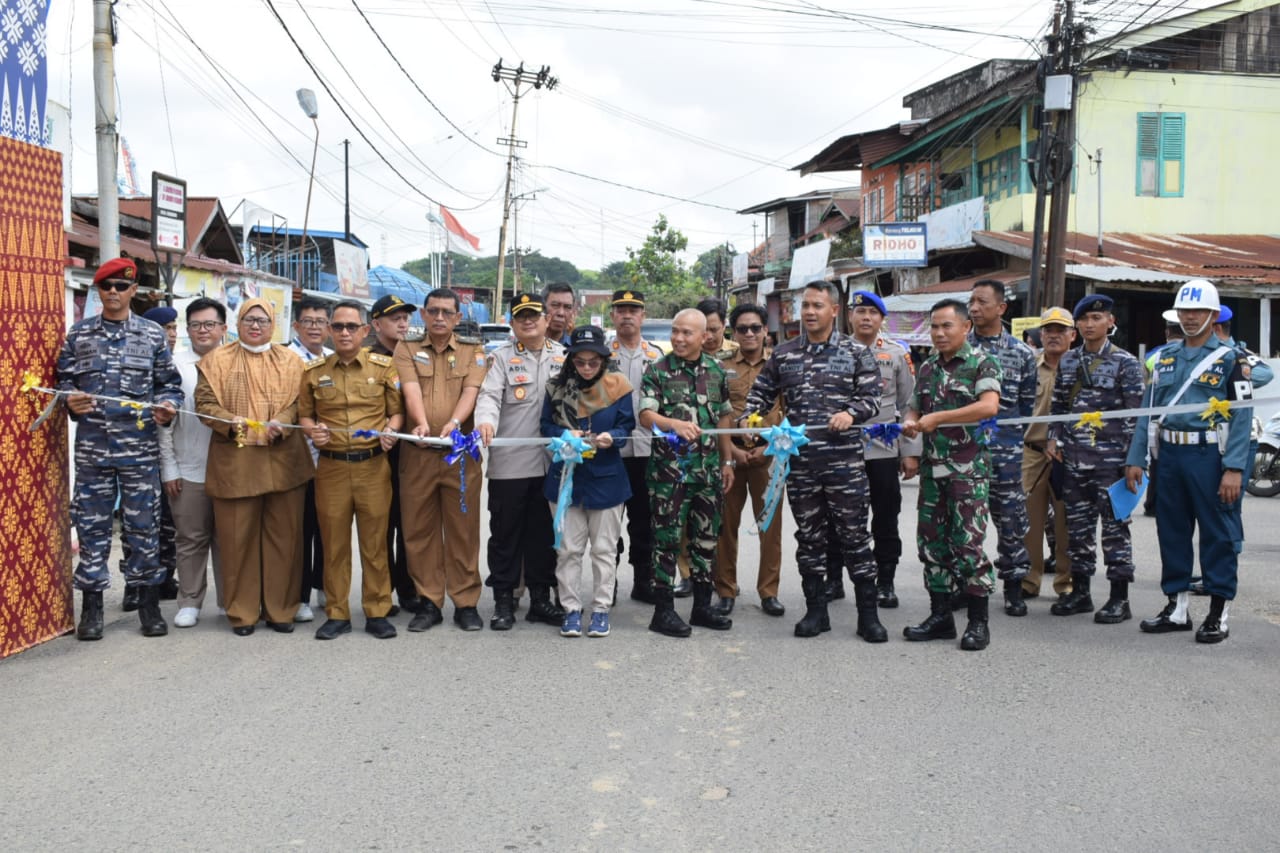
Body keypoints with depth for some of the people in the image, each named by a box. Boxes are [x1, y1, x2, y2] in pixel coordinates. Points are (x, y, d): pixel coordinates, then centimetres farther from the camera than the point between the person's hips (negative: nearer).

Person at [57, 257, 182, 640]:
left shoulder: (153, 335, 6)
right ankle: (91, 605, 16)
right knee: (91, 524, 6)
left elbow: (170, 384, 7)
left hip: (140, 446, -1)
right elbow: (64, 380, 10)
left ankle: (149, 602, 15)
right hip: (91, 446, 1)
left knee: (142, 524, 4)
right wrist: (71, 401, -10)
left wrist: (167, 407, -12)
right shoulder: (78, 334, 9)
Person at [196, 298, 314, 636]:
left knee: (283, 535, 4)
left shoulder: (290, 360, 12)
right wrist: (230, 422, -18)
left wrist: (280, 424, -16)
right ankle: (242, 611, 12)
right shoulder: (217, 360, 8)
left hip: (283, 460, 1)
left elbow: (299, 401, 3)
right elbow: (205, 402, 0)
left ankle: (281, 608, 14)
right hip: (235, 462, -1)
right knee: (237, 537, 1)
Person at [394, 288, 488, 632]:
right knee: (419, 529, 5)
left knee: (463, 529, 3)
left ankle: (466, 602, 12)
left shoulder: (473, 350, 9)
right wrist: (421, 423, -29)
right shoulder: (407, 349, 8)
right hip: (417, 453, 1)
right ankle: (429, 602, 16)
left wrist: (454, 423, -27)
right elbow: (411, 391, -9)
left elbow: (471, 391, -8)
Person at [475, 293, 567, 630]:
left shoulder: (564, 357, 11)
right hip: (508, 463, -2)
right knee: (505, 533, 5)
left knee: (544, 533, 11)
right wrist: (486, 421, -32)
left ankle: (540, 598, 22)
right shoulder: (501, 357, 3)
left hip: (552, 463, 3)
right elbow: (489, 396, -11)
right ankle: (503, 600, 15)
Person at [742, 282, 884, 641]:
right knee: (809, 536, 9)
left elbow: (872, 397, 0)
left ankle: (868, 614, 10)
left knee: (854, 534, 1)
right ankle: (816, 611, 20)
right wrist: (748, 417, -2)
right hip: (800, 461, 3)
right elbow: (761, 392, 16)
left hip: (844, 459, -3)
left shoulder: (856, 352, 3)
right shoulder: (784, 354, 11)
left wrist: (851, 413, -19)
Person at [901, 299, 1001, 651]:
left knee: (968, 543, -7)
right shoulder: (927, 368, 15)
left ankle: (978, 622, 3)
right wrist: (910, 422, -1)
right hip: (932, 466, 7)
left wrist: (937, 418, -19)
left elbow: (989, 406, -20)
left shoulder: (981, 363, -4)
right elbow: (914, 407, 24)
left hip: (969, 467, -6)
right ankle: (940, 616, 18)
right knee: (932, 541, 8)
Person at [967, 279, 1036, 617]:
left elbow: (1028, 404, 9)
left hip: (1005, 450, -1)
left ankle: (1013, 588, 16)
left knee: (1011, 518, 3)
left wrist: (1016, 438, 5)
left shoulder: (1021, 352, 5)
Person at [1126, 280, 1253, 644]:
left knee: (1218, 534, 1)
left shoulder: (1229, 358, -1)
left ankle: (1218, 612, 11)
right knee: (1171, 530, 10)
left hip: (1209, 455, -5)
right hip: (1169, 453, 5)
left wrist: (1234, 468, -16)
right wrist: (1135, 458, 6)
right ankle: (1177, 607, 21)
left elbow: (1242, 415, -8)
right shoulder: (1166, 355, 13)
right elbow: (1148, 409, 12)